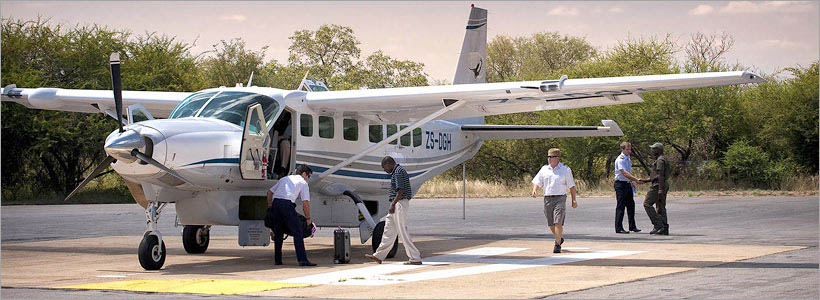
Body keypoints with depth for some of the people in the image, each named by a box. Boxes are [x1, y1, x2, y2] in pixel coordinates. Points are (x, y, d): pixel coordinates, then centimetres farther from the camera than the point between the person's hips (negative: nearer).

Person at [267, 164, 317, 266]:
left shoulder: (284, 179, 30)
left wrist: (270, 208, 33)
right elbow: (305, 202, 4)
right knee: (297, 233, -7)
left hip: (276, 202, 6)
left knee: (278, 233, 17)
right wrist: (308, 218, 13)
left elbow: (270, 191, 29)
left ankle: (277, 260, 20)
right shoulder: (303, 182, 12)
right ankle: (303, 260, -15)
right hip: (287, 204, -6)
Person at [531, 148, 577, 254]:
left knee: (558, 222, -15)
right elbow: (537, 181, 13)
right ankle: (559, 238, 37)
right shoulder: (544, 169, 11)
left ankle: (557, 245, -12)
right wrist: (534, 190, -9)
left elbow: (571, 186, 5)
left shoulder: (565, 170, 2)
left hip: (560, 198, -4)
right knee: (551, 224, 11)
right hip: (547, 199, 4)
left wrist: (574, 200, 2)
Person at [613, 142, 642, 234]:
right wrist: (636, 179, -33)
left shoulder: (628, 158, 13)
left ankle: (632, 226, 19)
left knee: (631, 205, 11)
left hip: (628, 184, 9)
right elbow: (624, 173, -27)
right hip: (620, 184, -9)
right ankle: (618, 228, -2)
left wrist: (631, 181, 17)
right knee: (620, 206, -6)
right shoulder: (620, 160, -17)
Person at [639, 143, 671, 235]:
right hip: (664, 186, 10)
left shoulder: (660, 160, -11)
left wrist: (660, 189, -26)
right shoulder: (664, 160, 22)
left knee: (647, 204, -7)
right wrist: (645, 180, 24)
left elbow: (661, 175, -20)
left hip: (658, 186, -10)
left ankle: (658, 225, -13)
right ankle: (664, 229, 5)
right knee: (661, 207, 8)